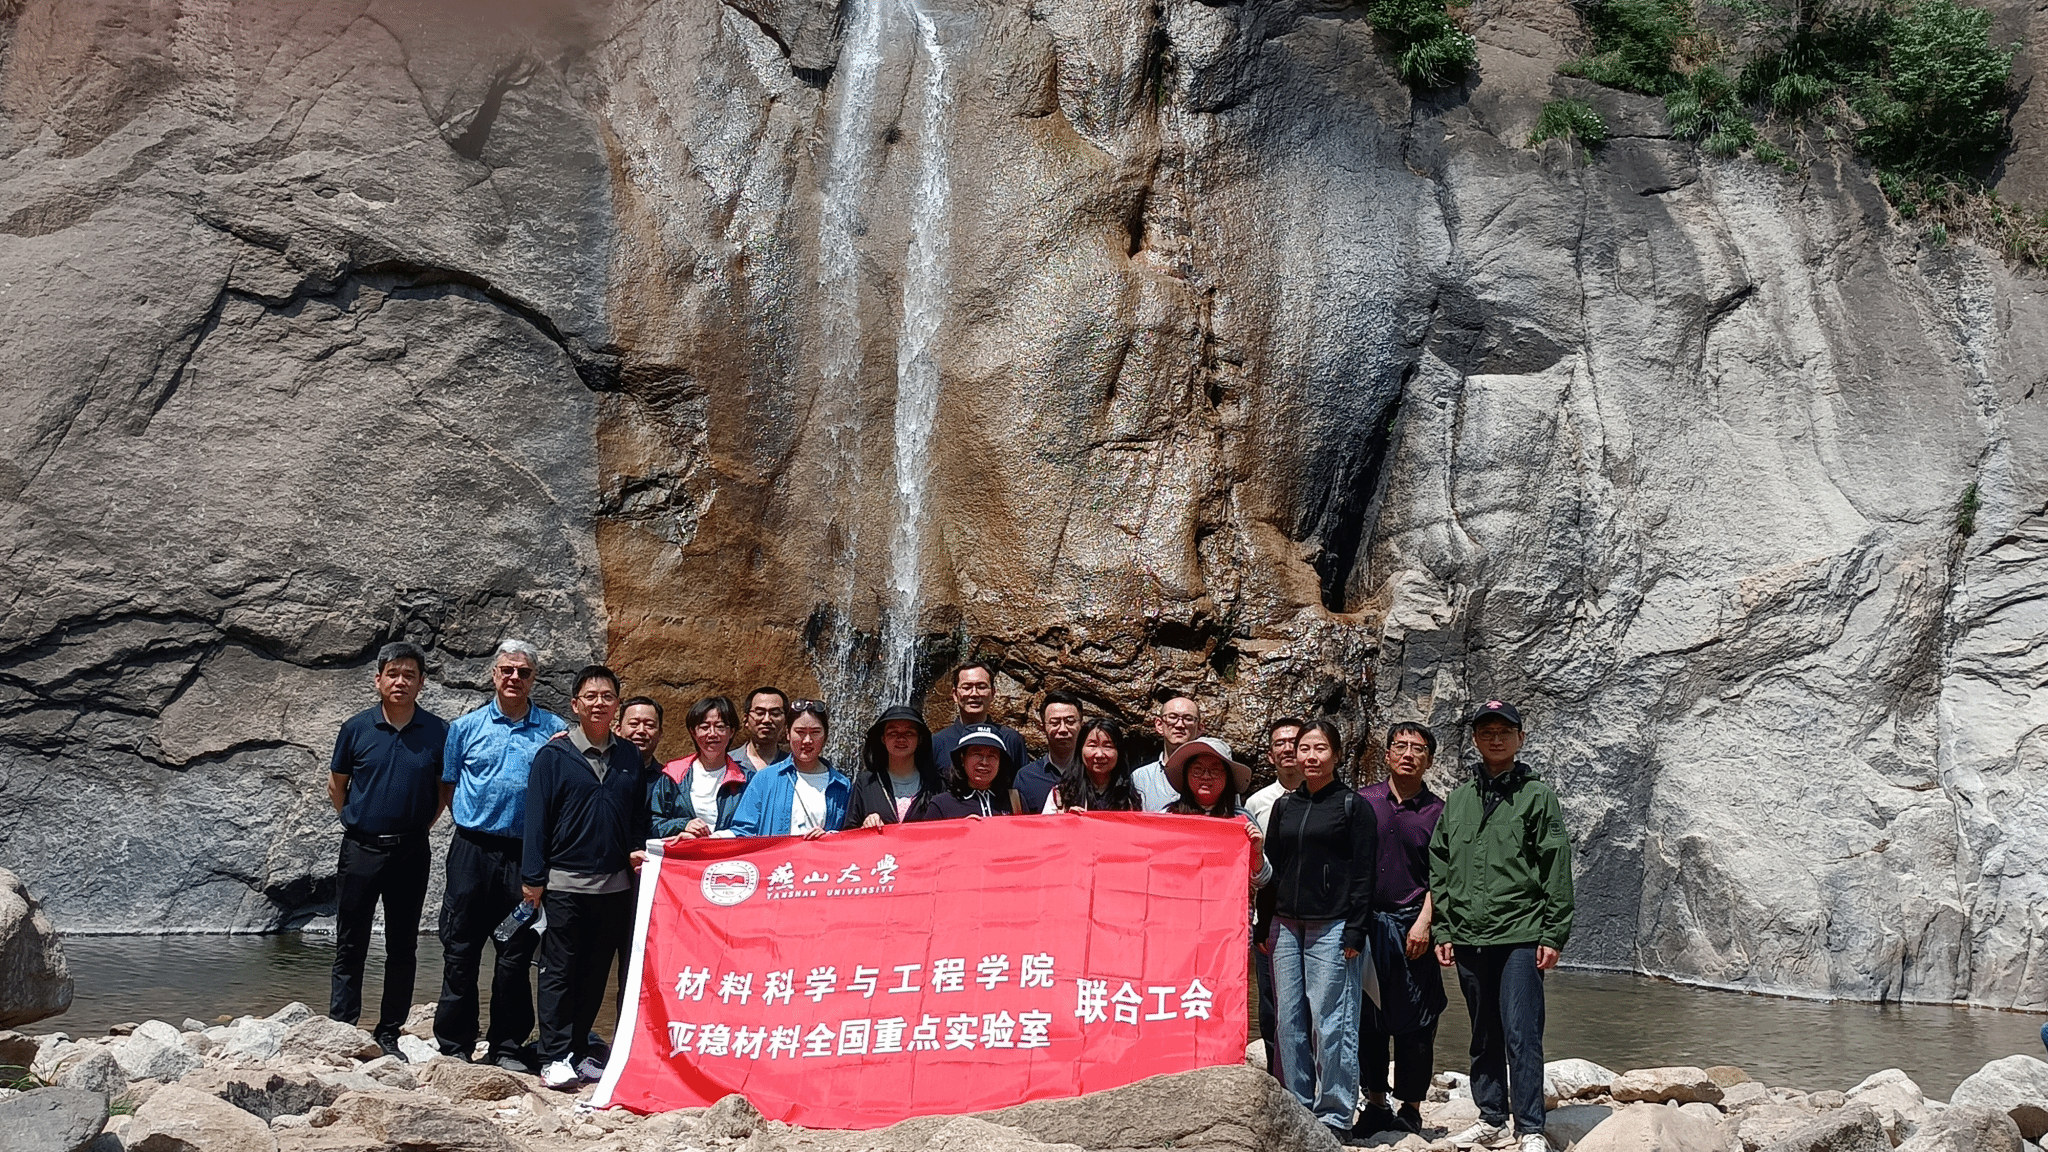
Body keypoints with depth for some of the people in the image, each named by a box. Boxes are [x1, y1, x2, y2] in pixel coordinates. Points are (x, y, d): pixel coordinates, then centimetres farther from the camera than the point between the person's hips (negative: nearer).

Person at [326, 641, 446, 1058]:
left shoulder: (438, 733, -2)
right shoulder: (357, 728, -1)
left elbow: (447, 787, 12)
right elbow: (337, 782, 13)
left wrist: (422, 824, 8)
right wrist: (356, 822, 10)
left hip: (411, 852, 0)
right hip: (360, 850, 0)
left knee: (402, 948, 7)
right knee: (350, 946, 4)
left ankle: (389, 1033, 16)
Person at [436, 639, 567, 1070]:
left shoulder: (555, 730, 7)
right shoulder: (466, 727, 9)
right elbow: (446, 787, 15)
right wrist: (472, 821, 6)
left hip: (525, 856, 0)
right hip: (472, 851, 0)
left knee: (516, 954, 4)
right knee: (460, 952, 3)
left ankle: (507, 1047, 14)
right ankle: (454, 1044, 12)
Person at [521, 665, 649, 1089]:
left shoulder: (629, 757, 10)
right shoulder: (554, 755, -1)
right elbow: (537, 818, -1)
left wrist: (639, 857, 5)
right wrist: (532, 878, -5)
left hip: (615, 885, 4)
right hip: (564, 883, -4)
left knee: (596, 974, 9)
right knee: (560, 972, 0)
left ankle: (579, 1052, 18)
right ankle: (554, 1057, 4)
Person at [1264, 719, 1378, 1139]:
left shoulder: (1353, 806, 1)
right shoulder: (1284, 805, 15)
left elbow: (1363, 874, -3)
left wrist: (1355, 932, -10)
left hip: (1331, 927, -5)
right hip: (1286, 926, 5)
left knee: (1330, 1021, -5)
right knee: (1289, 1019, 5)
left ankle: (1335, 1116, 3)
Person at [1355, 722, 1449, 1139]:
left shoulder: (1437, 811, 4)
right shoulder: (1363, 801, 6)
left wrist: (1423, 922, -8)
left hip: (1412, 925, -1)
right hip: (1364, 920, 1)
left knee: (1414, 1022, 1)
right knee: (1366, 1015, 5)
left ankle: (1410, 1108, 12)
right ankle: (1375, 1102, 16)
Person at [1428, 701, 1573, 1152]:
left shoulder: (1538, 795, 2)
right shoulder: (1457, 799, 13)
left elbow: (1556, 871, -3)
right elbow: (1439, 869, 13)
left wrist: (1553, 935, -8)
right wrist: (1442, 931, 7)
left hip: (1520, 936, -4)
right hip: (1467, 938, 4)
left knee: (1521, 1035, -8)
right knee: (1484, 1036, 13)